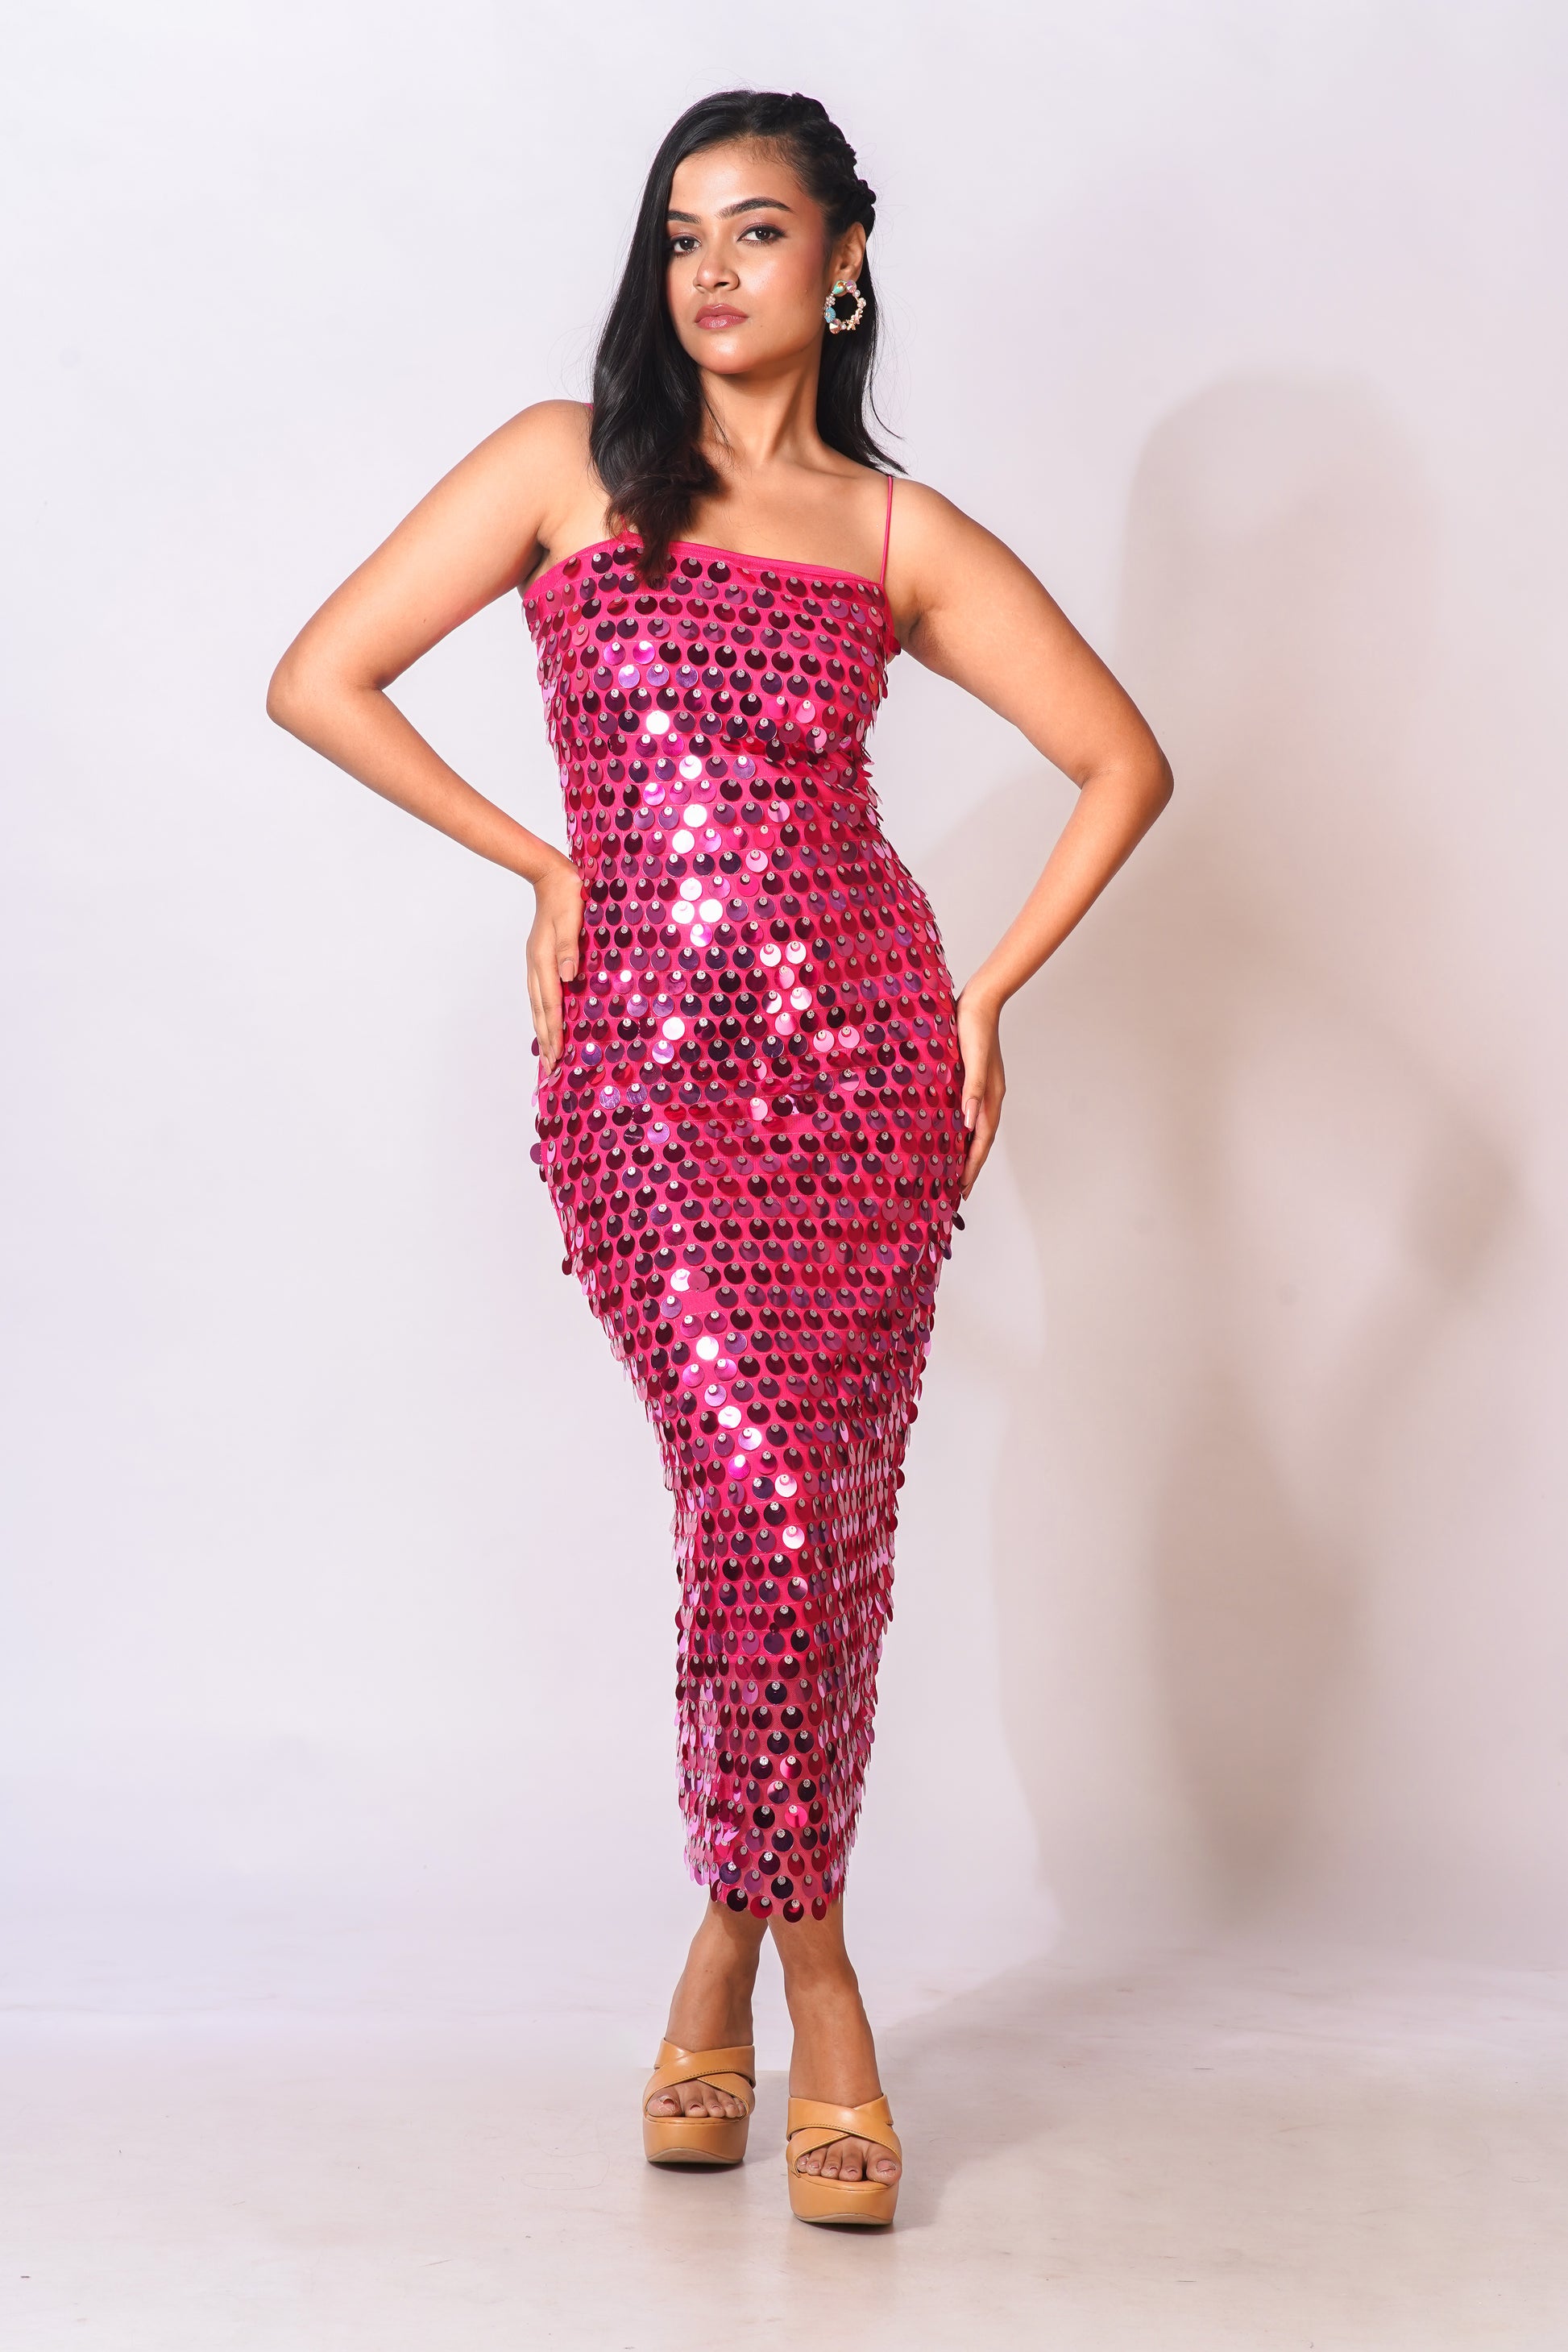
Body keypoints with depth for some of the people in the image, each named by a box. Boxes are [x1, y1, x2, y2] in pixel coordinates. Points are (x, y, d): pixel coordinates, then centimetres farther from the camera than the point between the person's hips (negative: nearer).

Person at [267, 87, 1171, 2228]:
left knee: (826, 1523, 2)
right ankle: (810, 1963, 6)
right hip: (644, 1068, -2)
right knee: (766, 1503, -13)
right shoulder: (567, 465, 5)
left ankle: (734, 1936, 20)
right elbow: (321, 677, 2)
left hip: (860, 1052, 2)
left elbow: (1124, 762, 13)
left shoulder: (900, 535, 8)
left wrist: (988, 993, 5)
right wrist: (545, 865, 4)